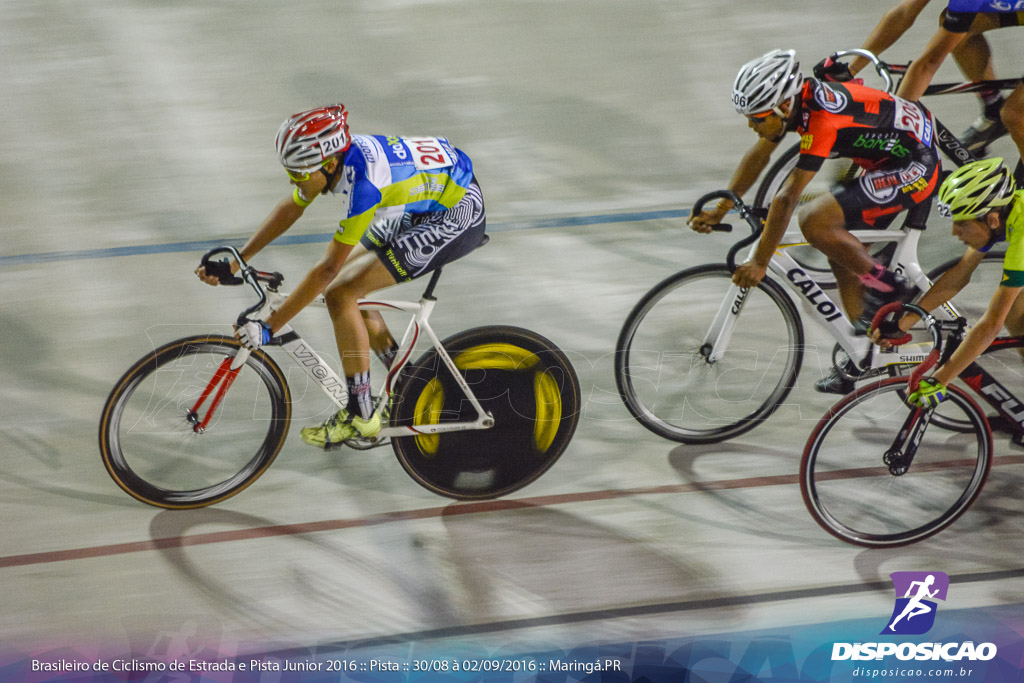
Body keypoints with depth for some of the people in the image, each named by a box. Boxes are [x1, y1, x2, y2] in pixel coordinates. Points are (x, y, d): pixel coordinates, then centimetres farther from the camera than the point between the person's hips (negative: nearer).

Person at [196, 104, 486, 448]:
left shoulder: (364, 184, -33)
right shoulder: (335, 154, -9)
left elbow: (327, 268, -30)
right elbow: (290, 208, 7)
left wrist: (269, 327, -27)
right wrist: (237, 260, 4)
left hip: (457, 215, -9)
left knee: (340, 294, -14)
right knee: (337, 285, 9)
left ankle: (360, 416, -3)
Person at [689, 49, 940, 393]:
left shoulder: (822, 120, -30)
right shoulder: (794, 97, -4)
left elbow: (786, 199, -28)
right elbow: (759, 154, 10)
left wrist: (759, 263, -23)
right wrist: (720, 209, 10)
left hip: (915, 168, -10)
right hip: (889, 156, 10)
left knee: (815, 222, -22)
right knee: (842, 254, 10)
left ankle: (886, 287, -3)